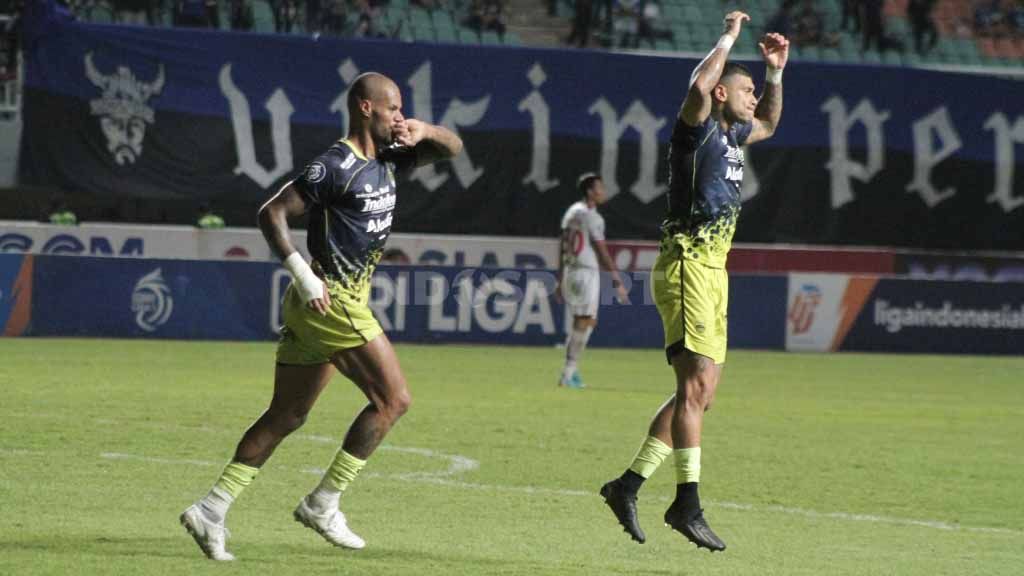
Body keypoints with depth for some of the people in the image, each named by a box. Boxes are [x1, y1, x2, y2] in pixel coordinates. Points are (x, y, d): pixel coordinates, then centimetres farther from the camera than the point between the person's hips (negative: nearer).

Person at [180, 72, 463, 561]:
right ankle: (322, 505, -4)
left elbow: (452, 148, 23)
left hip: (314, 307, 9)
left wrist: (424, 132, 0)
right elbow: (272, 213, -16)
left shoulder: (385, 160, 14)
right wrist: (304, 275, -20)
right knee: (392, 399, -7)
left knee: (286, 416, 10)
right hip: (333, 300, -9)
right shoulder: (336, 167, -13)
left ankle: (211, 511, 8)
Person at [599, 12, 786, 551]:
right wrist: (729, 37, -18)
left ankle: (628, 485, 13)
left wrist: (776, 72, 26)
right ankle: (687, 502, -15)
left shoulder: (731, 134, 18)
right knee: (696, 383, -14)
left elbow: (768, 123, 40)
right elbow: (699, 86, -31)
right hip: (688, 262, -10)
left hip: (713, 269, 10)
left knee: (700, 390, 9)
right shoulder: (697, 127, -8)